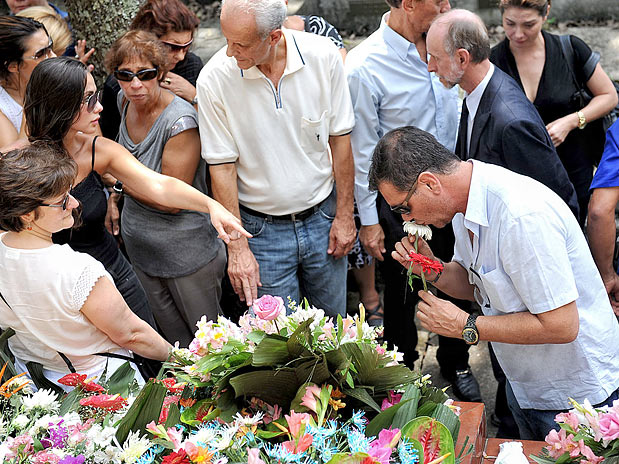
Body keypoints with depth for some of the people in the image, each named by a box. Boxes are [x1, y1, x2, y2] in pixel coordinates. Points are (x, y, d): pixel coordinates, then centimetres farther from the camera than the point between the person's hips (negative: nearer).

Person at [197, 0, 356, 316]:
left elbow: (339, 139, -2)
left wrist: (344, 214, 1)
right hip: (262, 229, -1)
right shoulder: (214, 79, -16)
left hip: (322, 217, 2)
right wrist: (237, 247, -12)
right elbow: (222, 167, -11)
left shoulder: (323, 56, -13)